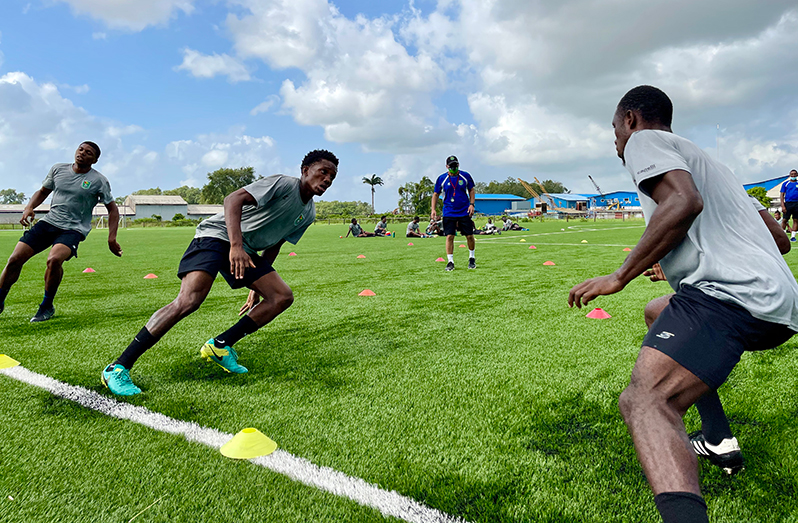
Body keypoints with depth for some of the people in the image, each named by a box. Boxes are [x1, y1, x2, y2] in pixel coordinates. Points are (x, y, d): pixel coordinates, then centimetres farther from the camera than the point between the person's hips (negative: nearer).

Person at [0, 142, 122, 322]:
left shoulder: (99, 181, -4)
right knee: (15, 259, -5)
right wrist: (29, 207, 1)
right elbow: (43, 191, 21)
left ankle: (47, 307, -9)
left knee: (54, 259, -31)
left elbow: (113, 209, 0)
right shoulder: (58, 169, 7)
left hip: (73, 229, -4)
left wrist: (112, 238, -10)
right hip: (48, 222, 5)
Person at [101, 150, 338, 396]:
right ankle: (117, 368, -16)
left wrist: (258, 285, 19)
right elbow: (233, 199, -25)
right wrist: (235, 246, -37)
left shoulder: (308, 214, 12)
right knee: (189, 300, -24)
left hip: (247, 252, 9)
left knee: (283, 296, -4)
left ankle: (219, 346, 0)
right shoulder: (283, 184, -13)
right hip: (216, 235, -9)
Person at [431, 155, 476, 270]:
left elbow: (471, 190, 12)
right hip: (449, 213, -1)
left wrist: (471, 204, -1)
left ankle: (472, 258, 23)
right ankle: (450, 261, 1)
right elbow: (436, 194, 7)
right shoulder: (441, 178, -1)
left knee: (469, 236, 3)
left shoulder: (465, 176, 1)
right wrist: (433, 210, -2)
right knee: (449, 236, -7)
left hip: (465, 212, 1)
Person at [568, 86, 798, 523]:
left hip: (728, 292, -10)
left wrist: (620, 276, -11)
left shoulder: (644, 140, 6)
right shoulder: (705, 160, 32)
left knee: (645, 401, -25)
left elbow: (684, 203, -16)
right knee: (660, 314, 34)